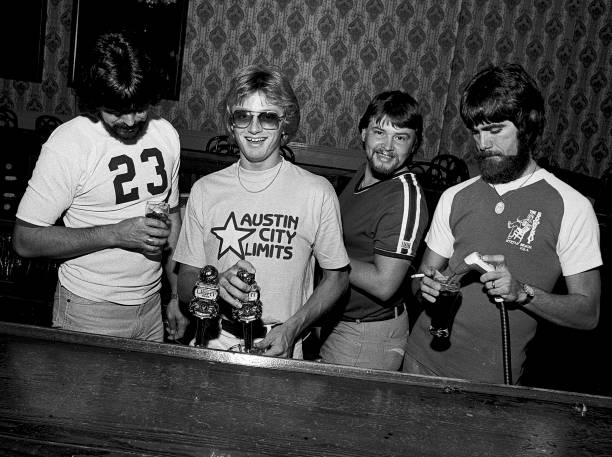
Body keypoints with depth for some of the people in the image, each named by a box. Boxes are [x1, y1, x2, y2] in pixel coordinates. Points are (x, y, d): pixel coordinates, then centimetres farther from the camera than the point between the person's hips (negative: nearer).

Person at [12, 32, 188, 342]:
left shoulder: (166, 135, 0)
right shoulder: (66, 145, -17)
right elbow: (25, 240, -15)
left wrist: (177, 296, 8)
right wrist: (116, 234, -25)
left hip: (152, 305, 5)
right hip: (90, 313, -4)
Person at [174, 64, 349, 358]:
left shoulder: (317, 192, -2)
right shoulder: (204, 190, 4)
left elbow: (337, 277, 6)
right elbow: (185, 285, 8)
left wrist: (291, 328, -7)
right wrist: (216, 283, -13)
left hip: (282, 350, -1)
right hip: (215, 345, 1)